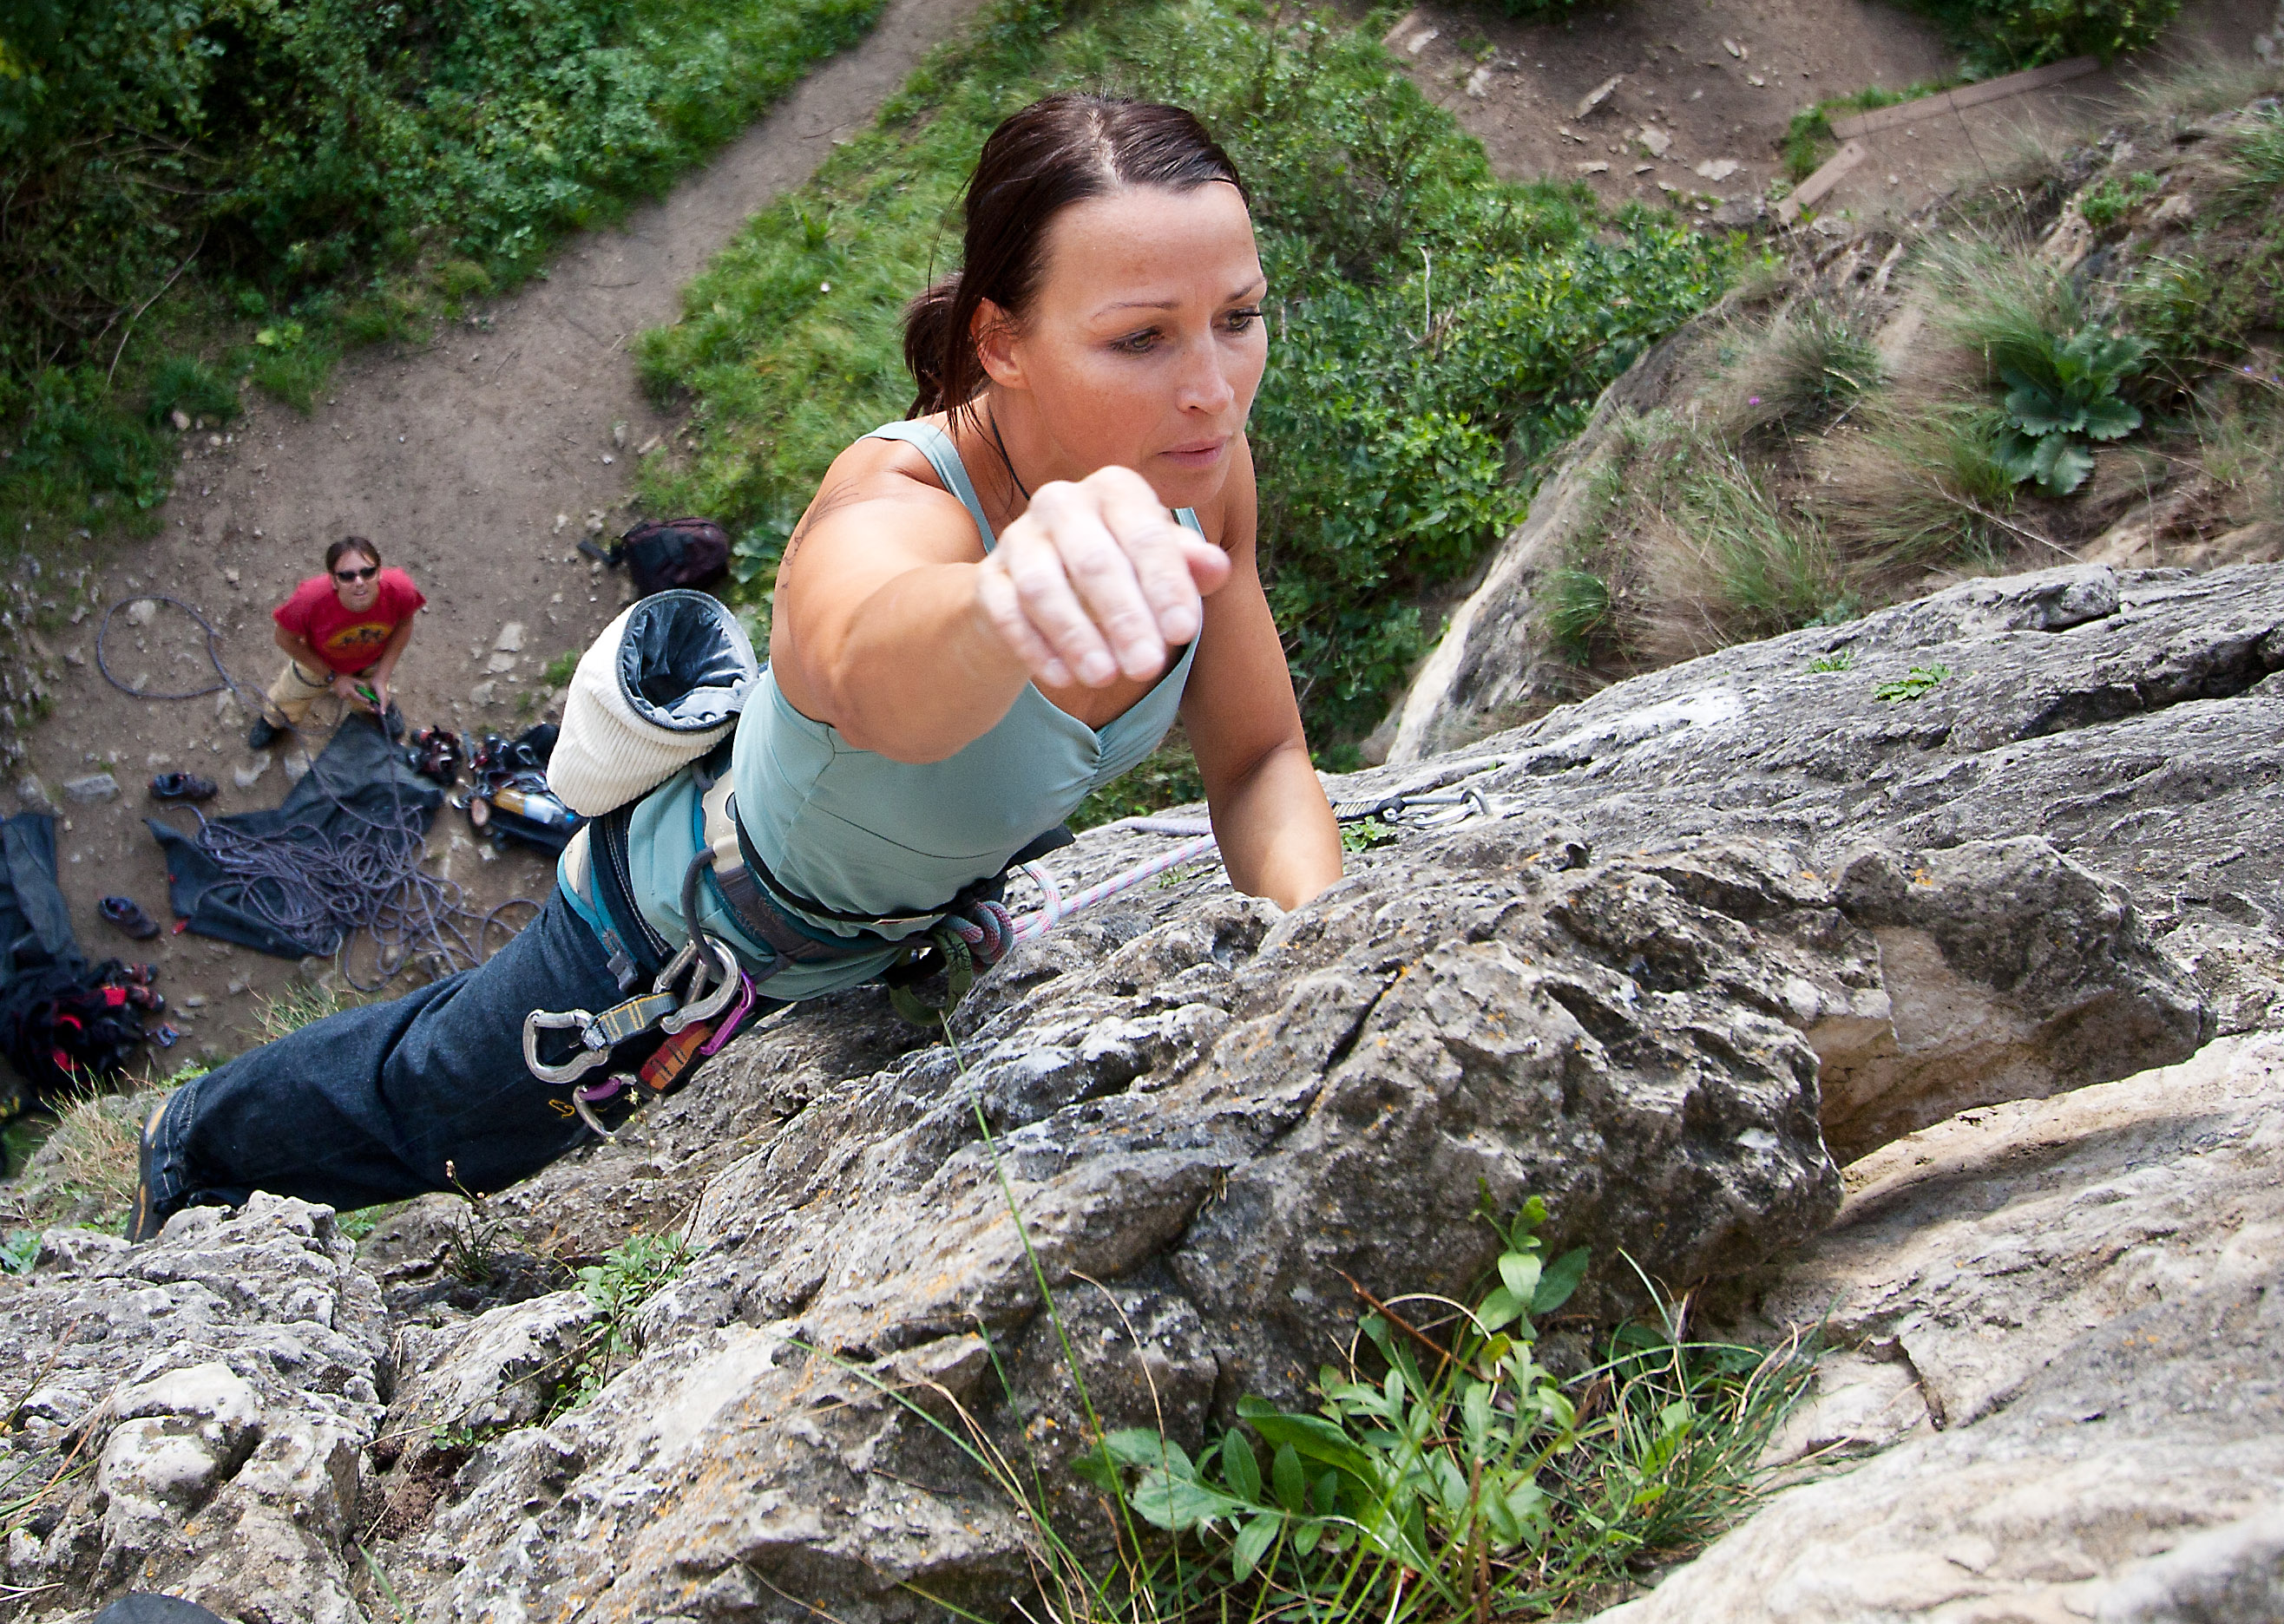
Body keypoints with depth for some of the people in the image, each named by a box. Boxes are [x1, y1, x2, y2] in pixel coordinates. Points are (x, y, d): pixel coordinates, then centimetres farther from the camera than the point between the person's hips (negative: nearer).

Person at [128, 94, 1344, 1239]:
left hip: (903, 923, 5)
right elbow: (879, 674, -68)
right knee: (426, 1110, 23)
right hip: (684, 932, -5)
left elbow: (1260, 761, -13)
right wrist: (1005, 601, -91)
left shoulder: (1201, 467, -24)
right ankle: (198, 1141, 54)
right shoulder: (886, 514, -44)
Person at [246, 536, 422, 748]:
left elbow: (404, 624, -16)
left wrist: (382, 677, -16)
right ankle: (272, 721, 65)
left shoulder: (399, 590, -41)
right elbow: (287, 640, -22)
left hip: (372, 661, 1)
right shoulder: (311, 599, -44)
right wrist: (332, 677, -17)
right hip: (317, 660, 0)